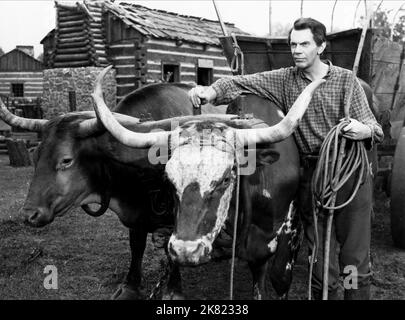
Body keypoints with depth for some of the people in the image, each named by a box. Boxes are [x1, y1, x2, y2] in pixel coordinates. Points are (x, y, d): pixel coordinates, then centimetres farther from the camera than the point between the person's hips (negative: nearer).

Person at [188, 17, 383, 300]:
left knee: (355, 263, 6)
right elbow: (244, 83, -6)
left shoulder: (346, 80, 0)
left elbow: (373, 127, 0)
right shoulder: (284, 79, 4)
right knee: (321, 264, 8)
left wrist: (365, 131, -24)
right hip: (311, 178, 1)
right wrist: (213, 90, -25)